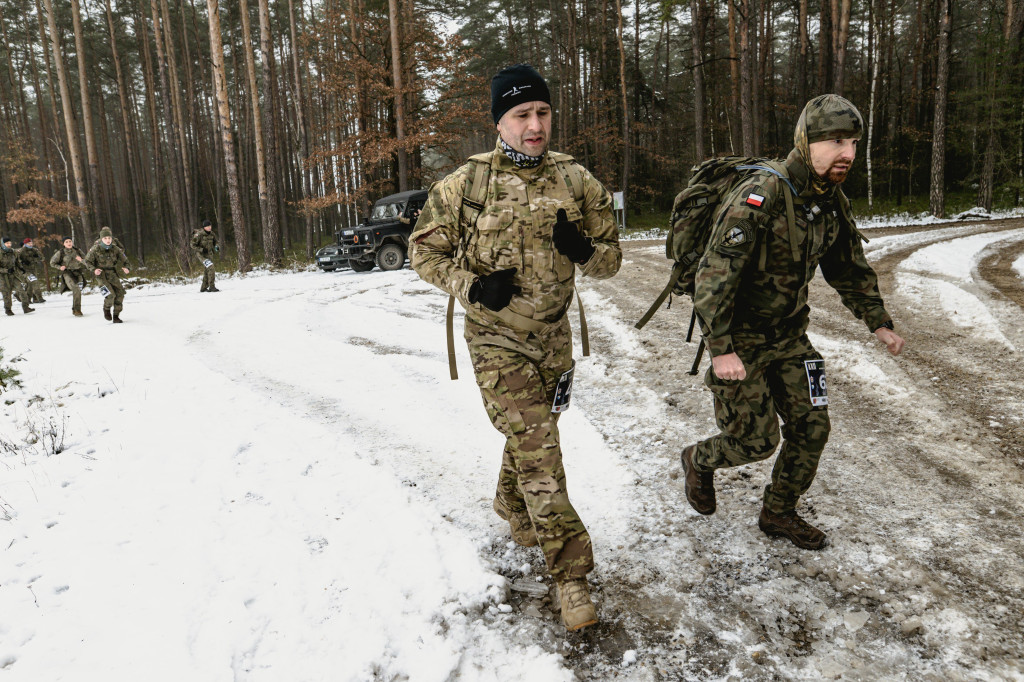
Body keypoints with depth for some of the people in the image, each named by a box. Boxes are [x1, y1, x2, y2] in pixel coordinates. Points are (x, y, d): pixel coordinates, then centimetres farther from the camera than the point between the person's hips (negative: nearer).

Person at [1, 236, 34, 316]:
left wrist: (21, 267, 7)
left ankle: (25, 307, -5)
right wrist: (6, 270, -24)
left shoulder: (13, 252, 3)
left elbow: (17, 261, 22)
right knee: (7, 294, 5)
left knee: (21, 290, -9)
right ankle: (8, 309, 24)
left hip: (14, 275, 4)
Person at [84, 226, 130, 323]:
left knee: (120, 293, -7)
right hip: (101, 274, -4)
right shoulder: (96, 249, -6)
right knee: (110, 293, -21)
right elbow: (87, 261, 3)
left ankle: (116, 316, 7)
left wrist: (125, 267, -7)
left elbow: (124, 259, 14)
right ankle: (106, 309, 10)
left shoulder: (115, 249, 2)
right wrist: (94, 269, -15)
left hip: (112, 274, 4)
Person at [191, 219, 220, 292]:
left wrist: (217, 246, -6)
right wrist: (201, 250, -23)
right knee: (210, 267, -24)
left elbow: (215, 242, 17)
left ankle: (203, 288, 30)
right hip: (201, 254, -7)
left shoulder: (211, 234, 1)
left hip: (209, 253, 7)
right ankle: (211, 287, -25)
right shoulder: (199, 234, -16)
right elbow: (193, 244, -12)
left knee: (207, 271, 15)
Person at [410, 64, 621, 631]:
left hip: (553, 335, 4)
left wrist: (584, 249, -20)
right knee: (537, 444, -12)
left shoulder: (575, 180, -2)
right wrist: (471, 285, -18)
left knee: (531, 433, 21)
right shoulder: (466, 184, -10)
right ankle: (570, 572, -2)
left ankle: (513, 507, 51)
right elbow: (425, 250, 0)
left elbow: (611, 259, 3)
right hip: (497, 338, -4)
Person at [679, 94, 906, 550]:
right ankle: (699, 461, 31)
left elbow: (849, 268, 17)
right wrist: (722, 350, -33)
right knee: (757, 440, -1)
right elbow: (714, 276, -29)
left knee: (811, 427, 7)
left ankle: (779, 513, 27)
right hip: (739, 339, -7)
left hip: (789, 336, 7)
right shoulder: (759, 199, -26)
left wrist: (879, 323, 14)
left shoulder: (833, 203, 1)